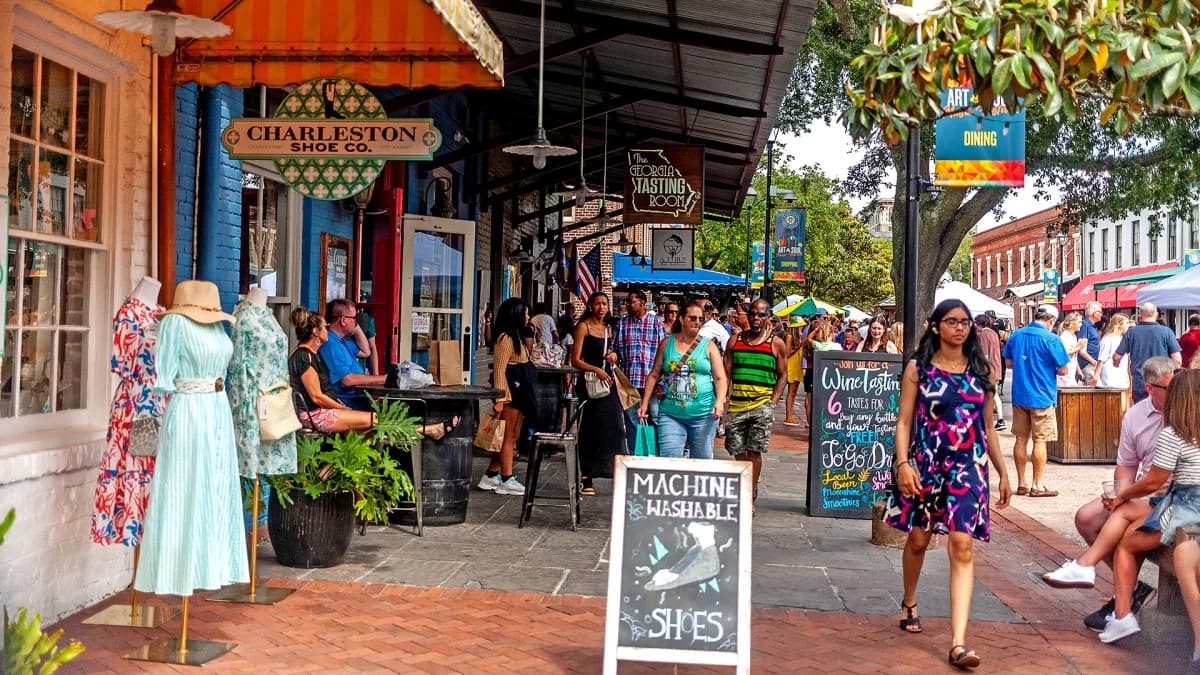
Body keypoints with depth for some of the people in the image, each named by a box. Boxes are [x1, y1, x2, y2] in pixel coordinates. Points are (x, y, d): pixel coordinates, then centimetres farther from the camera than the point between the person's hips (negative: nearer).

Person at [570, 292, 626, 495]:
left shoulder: (608, 328, 15)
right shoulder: (583, 327, -4)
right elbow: (575, 360, -10)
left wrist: (613, 356, 6)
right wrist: (596, 369, -23)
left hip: (608, 380, 6)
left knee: (613, 426, -2)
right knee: (589, 430, -2)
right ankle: (586, 478, 4)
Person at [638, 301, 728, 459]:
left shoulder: (708, 346, 5)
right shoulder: (667, 343, 8)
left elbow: (720, 378, 2)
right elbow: (654, 375, 11)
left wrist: (719, 402, -15)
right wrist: (644, 404, 5)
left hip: (703, 414, 0)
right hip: (670, 414, 0)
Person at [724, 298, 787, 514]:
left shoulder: (776, 344, 3)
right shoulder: (735, 340, 8)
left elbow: (782, 376, 6)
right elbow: (726, 373, 9)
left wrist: (773, 402, -5)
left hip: (762, 404, -3)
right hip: (736, 404, 3)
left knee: (754, 451, -6)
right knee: (738, 452, 7)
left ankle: (750, 497, 2)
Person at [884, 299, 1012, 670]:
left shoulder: (980, 370, 8)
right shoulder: (919, 368, 1)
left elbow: (988, 426, 14)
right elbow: (904, 421, -3)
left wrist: (1003, 471, 12)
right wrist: (903, 464, -15)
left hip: (968, 467, 1)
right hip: (926, 464, -1)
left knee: (962, 548, -10)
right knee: (918, 540, 13)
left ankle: (958, 643, -14)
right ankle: (909, 603, 43)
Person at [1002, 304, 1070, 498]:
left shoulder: (1016, 335, 3)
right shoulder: (1050, 339, -13)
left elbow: (1008, 362, 12)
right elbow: (1062, 370, -10)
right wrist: (1049, 368, 9)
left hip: (1019, 395, 5)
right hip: (1041, 396, -5)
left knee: (1021, 439, 10)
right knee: (1040, 441, 2)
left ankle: (1021, 484, 16)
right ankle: (1037, 486, 6)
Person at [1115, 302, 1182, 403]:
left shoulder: (1131, 332, -2)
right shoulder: (1167, 332, -4)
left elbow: (1117, 357, 2)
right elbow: (1178, 360, -6)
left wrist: (1116, 364, 25)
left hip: (1139, 385, 1)